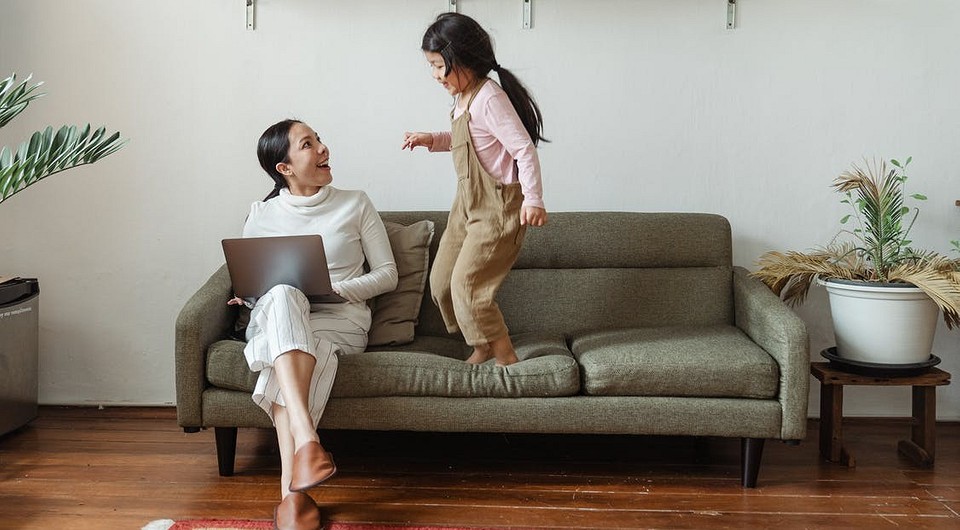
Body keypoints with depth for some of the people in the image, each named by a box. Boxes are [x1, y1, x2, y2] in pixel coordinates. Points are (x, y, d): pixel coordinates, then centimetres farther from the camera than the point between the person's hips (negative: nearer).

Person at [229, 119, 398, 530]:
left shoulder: (355, 205, 10)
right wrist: (248, 295, -4)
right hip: (274, 319, 1)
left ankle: (292, 493, -44)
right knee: (282, 296, -38)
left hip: (341, 319, -1)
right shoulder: (262, 215, 13)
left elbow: (387, 275, 8)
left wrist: (333, 288, -9)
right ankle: (306, 440, -53)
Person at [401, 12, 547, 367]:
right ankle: (483, 346, 26)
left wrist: (533, 200, -27)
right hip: (468, 203, 10)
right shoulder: (463, 97, 7)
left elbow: (524, 149, -23)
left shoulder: (489, 98, -21)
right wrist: (431, 140, 10)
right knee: (442, 280, 11)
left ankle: (505, 357, 4)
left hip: (498, 207, -10)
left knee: (466, 283, -10)